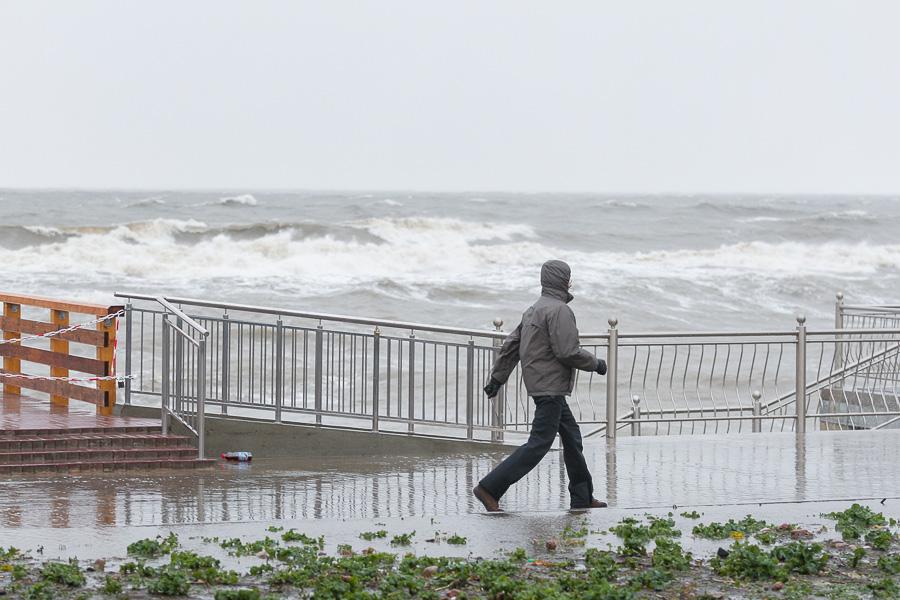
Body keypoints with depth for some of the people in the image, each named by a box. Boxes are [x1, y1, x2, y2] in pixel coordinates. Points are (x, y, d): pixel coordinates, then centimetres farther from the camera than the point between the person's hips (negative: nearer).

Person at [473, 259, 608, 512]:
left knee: (572, 437, 16)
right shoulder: (559, 310, -15)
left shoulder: (534, 310, 15)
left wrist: (497, 378, 17)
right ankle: (489, 488, -16)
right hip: (550, 387, -11)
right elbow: (568, 352, -22)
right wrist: (596, 364, -6)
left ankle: (582, 498, 20)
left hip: (538, 385, 11)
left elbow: (511, 346, 15)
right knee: (539, 444, -11)